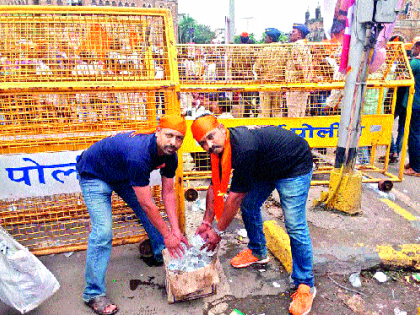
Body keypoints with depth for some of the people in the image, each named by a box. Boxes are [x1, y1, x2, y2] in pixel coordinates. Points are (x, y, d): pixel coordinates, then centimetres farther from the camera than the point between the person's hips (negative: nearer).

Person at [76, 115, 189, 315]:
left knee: (149, 215, 7)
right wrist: (167, 235, -23)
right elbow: (147, 204, -35)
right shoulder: (138, 155, -43)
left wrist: (176, 230, -10)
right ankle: (93, 294, 0)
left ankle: (162, 254, 33)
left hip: (123, 174, 7)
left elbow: (168, 193, -7)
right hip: (94, 175, -7)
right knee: (102, 232, -16)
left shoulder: (169, 156, -17)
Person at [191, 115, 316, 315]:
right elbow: (215, 186, -1)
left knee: (295, 226, -13)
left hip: (295, 166, -8)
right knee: (248, 206, 10)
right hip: (266, 167, 9)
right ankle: (258, 252, 34)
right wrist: (206, 221, -2)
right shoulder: (219, 147, -11)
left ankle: (305, 285, 5)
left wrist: (218, 232, -19)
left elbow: (235, 197, -31)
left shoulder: (243, 148, -38)